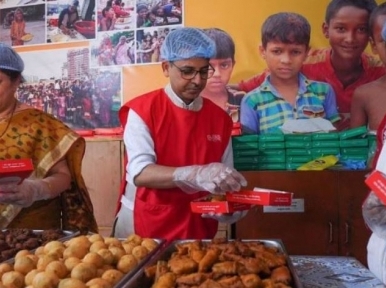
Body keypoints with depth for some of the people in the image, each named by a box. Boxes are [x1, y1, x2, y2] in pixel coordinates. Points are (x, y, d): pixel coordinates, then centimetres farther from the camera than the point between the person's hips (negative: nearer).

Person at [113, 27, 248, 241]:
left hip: (198, 229, 4)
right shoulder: (141, 110, -10)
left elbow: (225, 181, 6)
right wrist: (196, 175, -35)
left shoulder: (220, 118, 2)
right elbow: (140, 173, -22)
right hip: (144, 229, -3)